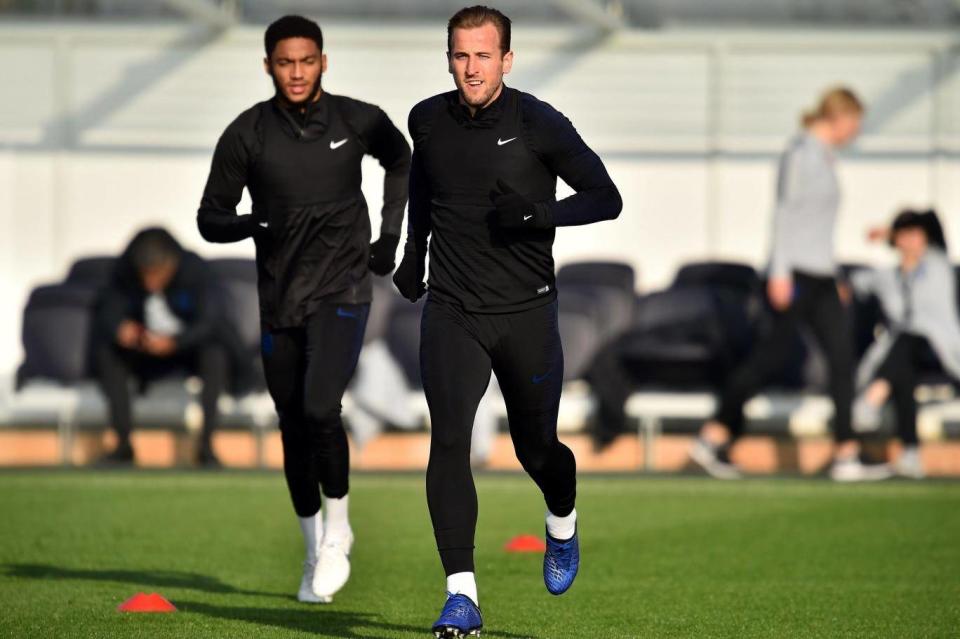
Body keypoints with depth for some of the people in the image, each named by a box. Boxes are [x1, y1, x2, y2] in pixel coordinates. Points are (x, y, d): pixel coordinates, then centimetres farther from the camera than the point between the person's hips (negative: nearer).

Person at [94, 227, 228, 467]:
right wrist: (120, 330, -44)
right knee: (104, 351, -25)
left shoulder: (194, 269, -22)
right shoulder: (125, 270, -17)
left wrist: (174, 342, -46)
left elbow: (209, 321, -28)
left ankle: (206, 445, -28)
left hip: (188, 348, -2)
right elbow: (108, 313, -19)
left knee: (216, 354, -34)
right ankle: (123, 442, -22)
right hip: (144, 351, 2)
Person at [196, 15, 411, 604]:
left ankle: (337, 529, 1)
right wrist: (252, 224, -20)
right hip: (280, 301, 2)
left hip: (342, 294, -2)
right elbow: (211, 219, 1)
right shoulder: (246, 135, -3)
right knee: (295, 434, 8)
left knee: (320, 410, -22)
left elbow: (402, 161, 20)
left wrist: (391, 235, 12)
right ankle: (316, 553, 27)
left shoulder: (359, 122, -2)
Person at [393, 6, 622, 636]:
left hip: (526, 311, -2)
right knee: (448, 442, -15)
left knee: (536, 449, 10)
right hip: (451, 311, 2)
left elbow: (606, 199, -6)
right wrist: (414, 249, 22)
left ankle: (563, 524, 47)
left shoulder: (538, 124, -9)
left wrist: (538, 213, -21)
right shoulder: (428, 120, 3)